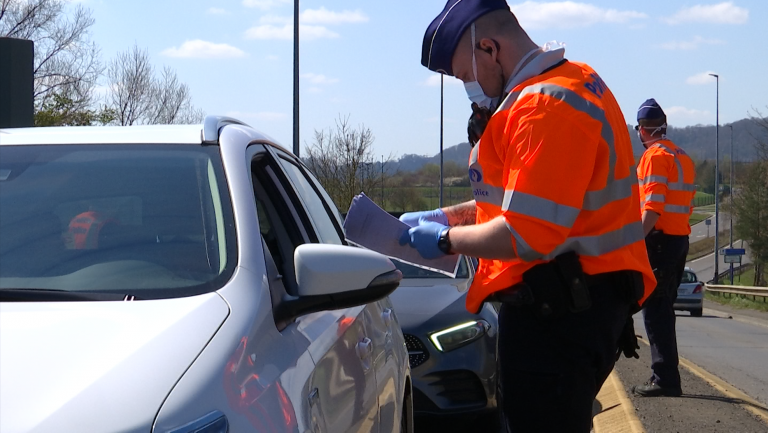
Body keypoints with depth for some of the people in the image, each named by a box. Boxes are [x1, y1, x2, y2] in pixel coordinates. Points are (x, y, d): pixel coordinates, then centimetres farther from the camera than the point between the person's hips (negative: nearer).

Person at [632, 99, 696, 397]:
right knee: (664, 309, 14)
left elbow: (653, 207, -20)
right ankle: (666, 377, 18)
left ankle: (665, 379, -10)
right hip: (681, 237, 9)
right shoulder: (682, 156, 18)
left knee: (654, 310, -8)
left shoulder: (655, 155, -10)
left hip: (660, 239, -9)